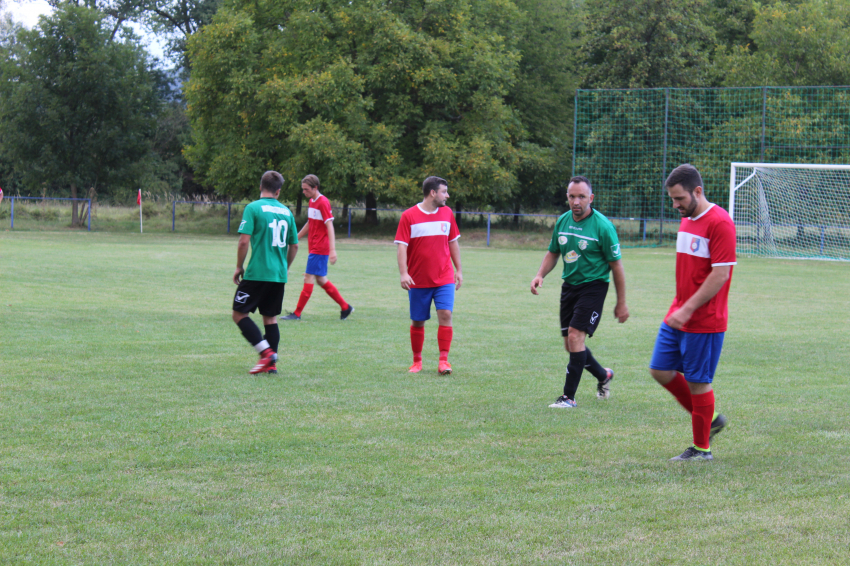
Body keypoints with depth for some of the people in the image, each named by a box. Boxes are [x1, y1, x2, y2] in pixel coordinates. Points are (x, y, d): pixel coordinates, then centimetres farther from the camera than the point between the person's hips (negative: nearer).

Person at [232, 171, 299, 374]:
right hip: (279, 276, 6)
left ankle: (266, 352, -11)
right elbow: (294, 245, 15)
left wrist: (239, 267, -1)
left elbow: (244, 241, -13)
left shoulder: (253, 208, -6)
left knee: (239, 314, 2)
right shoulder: (286, 212, 10)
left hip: (257, 273, -6)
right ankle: (272, 363, 9)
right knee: (271, 318, 14)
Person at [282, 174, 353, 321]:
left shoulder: (323, 203, -15)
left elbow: (330, 226, -20)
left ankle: (297, 313, -5)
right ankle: (345, 307, 19)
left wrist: (332, 250, -25)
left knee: (309, 278, -7)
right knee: (321, 280, 12)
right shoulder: (312, 202, 13)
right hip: (314, 247, 9)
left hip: (320, 249, -9)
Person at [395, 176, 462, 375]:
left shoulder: (447, 213, 8)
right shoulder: (409, 216, -5)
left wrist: (458, 270, 16)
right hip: (418, 280, -2)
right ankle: (417, 360, 20)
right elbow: (401, 246, -8)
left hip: (444, 278, 2)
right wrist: (403, 273, -19)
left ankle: (444, 360, -8)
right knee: (417, 321, 5)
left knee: (445, 315, -13)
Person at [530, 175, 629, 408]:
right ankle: (603, 375, 36)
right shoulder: (562, 221, 3)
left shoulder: (603, 226, -14)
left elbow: (616, 265, -8)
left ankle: (569, 396, -12)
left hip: (593, 286, -6)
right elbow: (553, 253, 18)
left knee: (576, 336, -18)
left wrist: (621, 302, -5)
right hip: (569, 285, 7)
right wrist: (540, 275, -1)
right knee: (570, 343, 9)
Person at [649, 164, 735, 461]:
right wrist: (678, 308, 18)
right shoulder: (687, 220, 12)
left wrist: (688, 309, -21)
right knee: (660, 370, 7)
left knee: (698, 381, -2)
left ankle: (702, 448, 11)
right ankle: (708, 420, 22)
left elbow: (720, 275, -20)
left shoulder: (720, 223, -16)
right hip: (678, 316, 9)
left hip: (705, 322, -9)